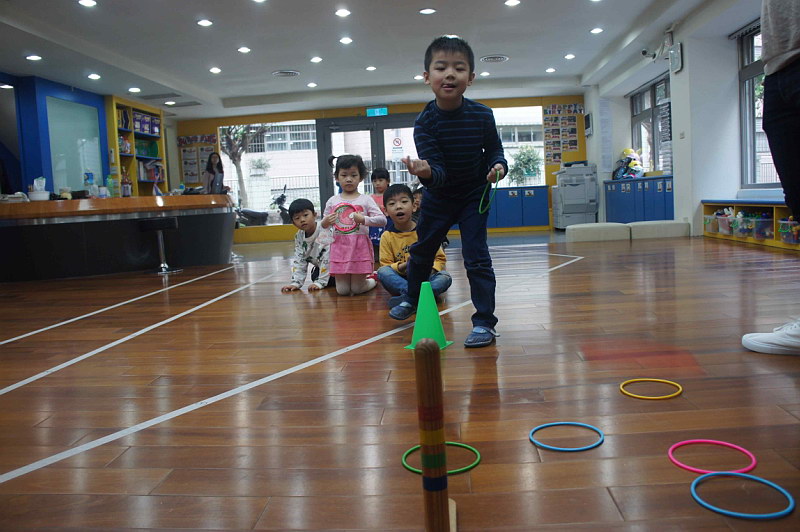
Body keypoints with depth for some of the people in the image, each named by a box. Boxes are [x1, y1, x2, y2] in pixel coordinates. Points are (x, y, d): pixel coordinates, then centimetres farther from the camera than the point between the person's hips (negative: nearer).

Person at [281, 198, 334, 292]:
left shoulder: (325, 232, -31)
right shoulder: (299, 237, -7)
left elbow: (327, 258, -33)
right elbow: (298, 261, -4)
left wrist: (320, 282, -33)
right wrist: (296, 282, -16)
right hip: (320, 265, 7)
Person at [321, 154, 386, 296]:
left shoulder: (366, 200, 0)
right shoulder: (332, 202, 7)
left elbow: (382, 220, -6)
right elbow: (323, 224, 13)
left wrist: (364, 219, -20)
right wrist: (326, 222, -10)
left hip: (360, 246, -2)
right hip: (339, 246, 2)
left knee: (357, 289, 1)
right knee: (342, 290, 3)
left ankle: (373, 279, 31)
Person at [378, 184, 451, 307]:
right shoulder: (387, 236, 1)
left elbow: (440, 258, 3)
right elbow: (386, 264, -3)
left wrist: (430, 269, -19)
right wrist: (403, 266, -22)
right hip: (401, 280, 0)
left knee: (445, 277, -27)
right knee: (382, 271, -27)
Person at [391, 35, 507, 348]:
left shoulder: (482, 115, -20)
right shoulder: (425, 122, -23)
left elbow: (494, 149, -3)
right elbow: (438, 171, -29)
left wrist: (498, 166, -24)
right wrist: (426, 172, -52)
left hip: (474, 194, -1)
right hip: (438, 195, 2)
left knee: (476, 255, -9)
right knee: (422, 250, 17)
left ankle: (484, 322, 1)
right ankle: (412, 299, 44)